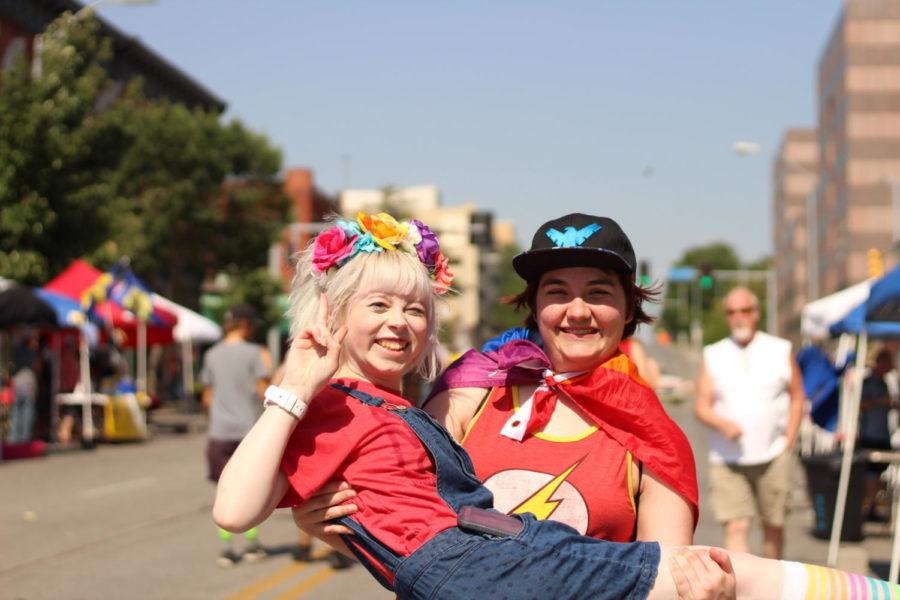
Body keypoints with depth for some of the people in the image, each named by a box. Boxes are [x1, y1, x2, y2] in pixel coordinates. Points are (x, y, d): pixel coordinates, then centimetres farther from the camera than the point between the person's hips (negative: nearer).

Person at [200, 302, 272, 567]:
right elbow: (265, 393, -8)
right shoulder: (254, 353, -5)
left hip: (220, 432, 3)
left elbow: (207, 399, 12)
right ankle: (252, 544, 13)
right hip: (248, 429, -3)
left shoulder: (211, 355, 9)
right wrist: (267, 367, 8)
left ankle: (226, 547, 3)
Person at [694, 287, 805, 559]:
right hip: (726, 458, -1)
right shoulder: (713, 356, 6)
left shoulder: (780, 351, 6)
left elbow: (797, 396, 12)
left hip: (772, 455, 1)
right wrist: (723, 424, -19)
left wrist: (789, 440, 2)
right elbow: (701, 406, 1)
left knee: (773, 525, 8)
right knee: (735, 528, -10)